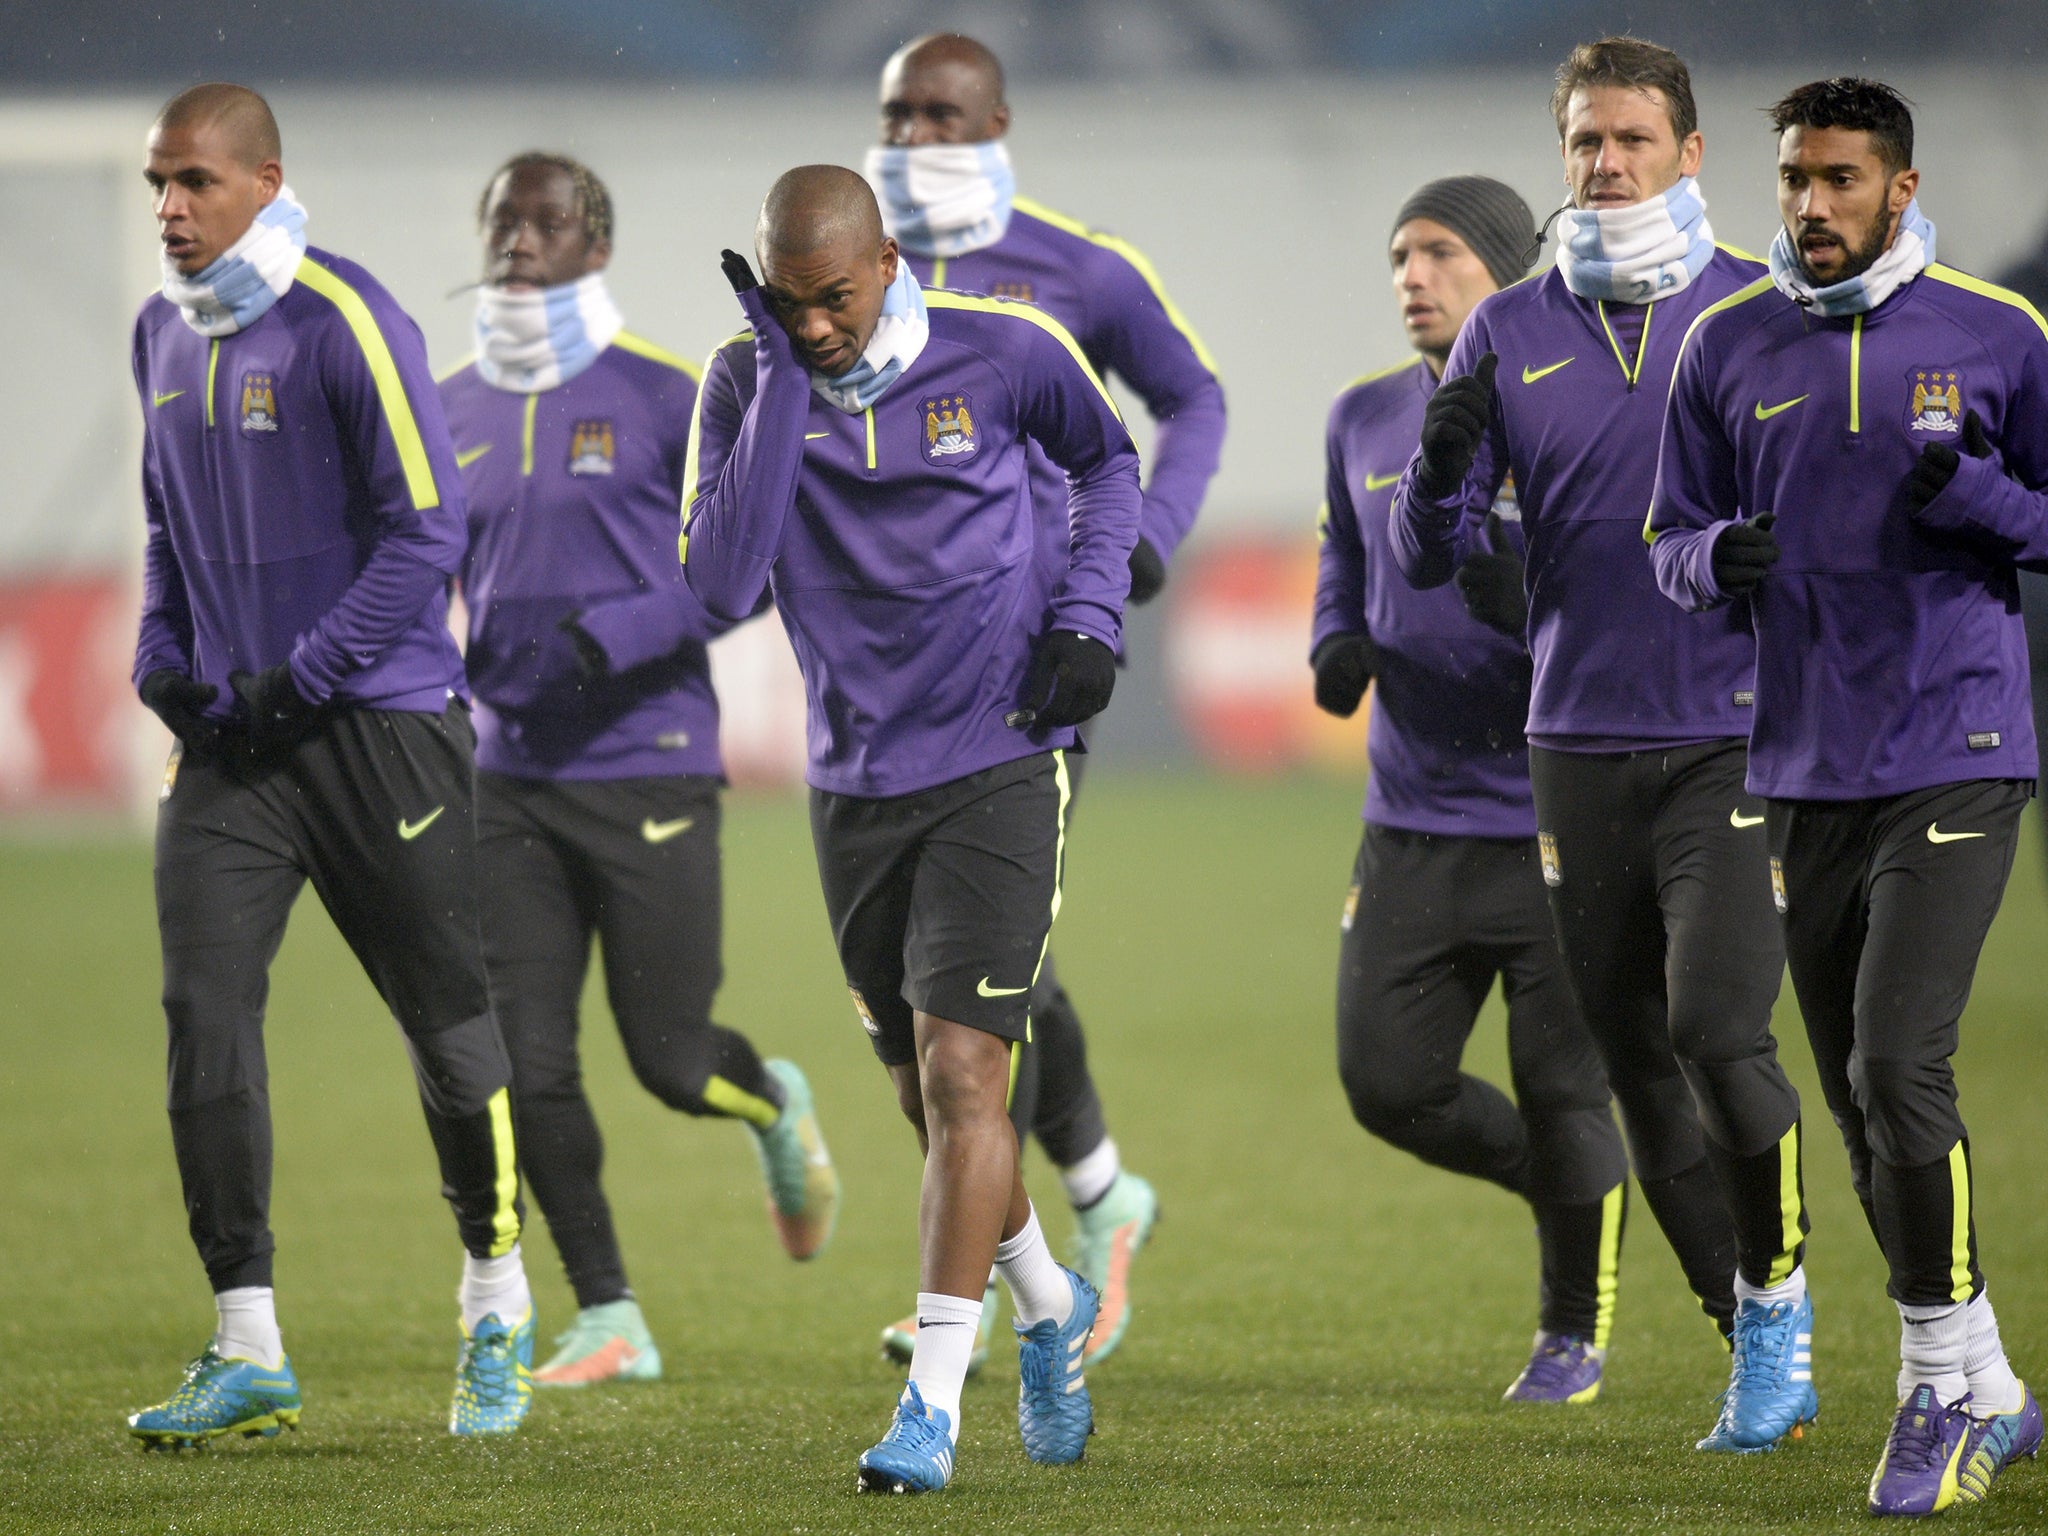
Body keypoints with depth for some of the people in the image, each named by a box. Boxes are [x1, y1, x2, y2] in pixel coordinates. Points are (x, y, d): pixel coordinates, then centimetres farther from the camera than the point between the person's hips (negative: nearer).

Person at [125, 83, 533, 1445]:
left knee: (445, 1018, 5)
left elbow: (428, 529, -15)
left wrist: (300, 680, -17)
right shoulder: (164, 335, 9)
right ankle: (247, 1348, -5)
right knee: (205, 1011, -8)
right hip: (230, 737, 6)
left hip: (376, 723, -6)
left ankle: (498, 1310, 24)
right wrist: (166, 659, 7)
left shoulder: (345, 325, -13)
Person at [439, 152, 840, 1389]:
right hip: (514, 776, 4)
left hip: (647, 768, -4)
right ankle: (610, 1321, 7)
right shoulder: (453, 416, 9)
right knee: (525, 1064, -4)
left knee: (672, 1063, -2)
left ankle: (778, 1107, 35)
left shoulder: (662, 399, -7)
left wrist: (622, 633, -21)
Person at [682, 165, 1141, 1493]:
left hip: (1002, 767, -3)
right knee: (929, 1096, 13)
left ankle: (933, 1402, -16)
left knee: (962, 1070, -15)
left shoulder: (1002, 356, -7)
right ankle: (1052, 1308, 39)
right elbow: (723, 584, -17)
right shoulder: (747, 385, -3)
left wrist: (1089, 615, -2)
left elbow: (1107, 458, 14)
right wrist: (782, 378, -19)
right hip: (858, 786, 4)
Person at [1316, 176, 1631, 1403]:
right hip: (1414, 828, 5)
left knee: (1562, 1096, 0)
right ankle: (1571, 1189, 27)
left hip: (1559, 830, -5)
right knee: (1389, 1084, -1)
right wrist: (1340, 649, 2)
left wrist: (1531, 607, -28)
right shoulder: (1366, 422, 8)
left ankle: (1578, 1331, 23)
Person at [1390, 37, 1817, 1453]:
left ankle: (1779, 1298, 2)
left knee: (1718, 1030, -18)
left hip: (1733, 740, -3)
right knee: (1638, 1063, 5)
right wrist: (1445, 459, -16)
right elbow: (1429, 561, 5)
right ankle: (1765, 1361, 17)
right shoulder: (1511, 334, 7)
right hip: (1580, 745, 3)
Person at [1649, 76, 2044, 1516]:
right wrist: (1719, 557, -11)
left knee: (1900, 1069, -17)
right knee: (1862, 1102, 8)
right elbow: (1673, 546, 12)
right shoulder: (1730, 346, 7)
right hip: (1805, 773, 4)